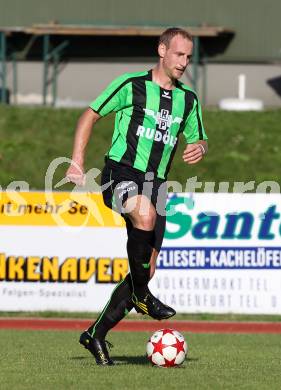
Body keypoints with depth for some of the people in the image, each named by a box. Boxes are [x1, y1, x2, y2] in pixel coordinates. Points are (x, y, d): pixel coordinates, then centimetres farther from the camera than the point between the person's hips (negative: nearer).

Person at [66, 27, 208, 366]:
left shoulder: (188, 100, 13)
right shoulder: (131, 85, -2)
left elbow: (199, 140, 25)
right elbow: (89, 116, 4)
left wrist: (199, 148, -1)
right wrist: (77, 162, -5)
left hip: (155, 184, 6)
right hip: (120, 173, -6)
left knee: (147, 270, 1)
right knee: (145, 214, -39)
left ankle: (97, 335, 15)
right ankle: (141, 296, -24)